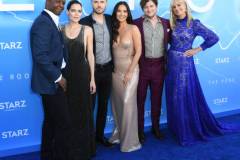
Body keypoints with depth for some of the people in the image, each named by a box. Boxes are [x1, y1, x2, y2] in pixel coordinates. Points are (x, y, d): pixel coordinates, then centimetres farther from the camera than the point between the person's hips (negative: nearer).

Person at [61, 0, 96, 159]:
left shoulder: (87, 30, 1)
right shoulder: (60, 29, 4)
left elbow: (90, 55, 1)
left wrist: (92, 78, -2)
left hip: (82, 73, -1)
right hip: (65, 74, 1)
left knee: (84, 111, 6)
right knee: (68, 111, 7)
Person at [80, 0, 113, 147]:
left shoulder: (111, 20, 5)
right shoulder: (84, 22, -10)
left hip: (107, 69, 5)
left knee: (104, 104, 14)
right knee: (89, 105, 6)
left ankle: (100, 135, 29)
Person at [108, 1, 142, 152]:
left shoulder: (133, 28, -5)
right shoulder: (114, 30, 8)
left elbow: (138, 51, -9)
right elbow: (113, 51, 10)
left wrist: (129, 72, -13)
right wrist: (114, 69, 0)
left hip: (130, 70, -4)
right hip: (116, 71, 5)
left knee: (127, 103, -5)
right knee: (117, 103, 8)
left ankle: (130, 140, 6)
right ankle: (119, 134, 23)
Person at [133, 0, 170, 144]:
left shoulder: (165, 23, 7)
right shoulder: (137, 23, -4)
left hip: (159, 66, 3)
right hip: (142, 65, -3)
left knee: (157, 99, 14)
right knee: (140, 99, 5)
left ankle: (156, 127, 30)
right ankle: (140, 130, 18)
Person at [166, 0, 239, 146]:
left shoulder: (194, 24, -7)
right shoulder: (173, 24, 6)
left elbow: (214, 38, -10)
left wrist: (197, 50, -7)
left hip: (185, 64, -5)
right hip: (171, 63, 5)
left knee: (187, 97, 0)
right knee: (173, 97, 11)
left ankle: (188, 131, 15)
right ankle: (177, 128, 27)